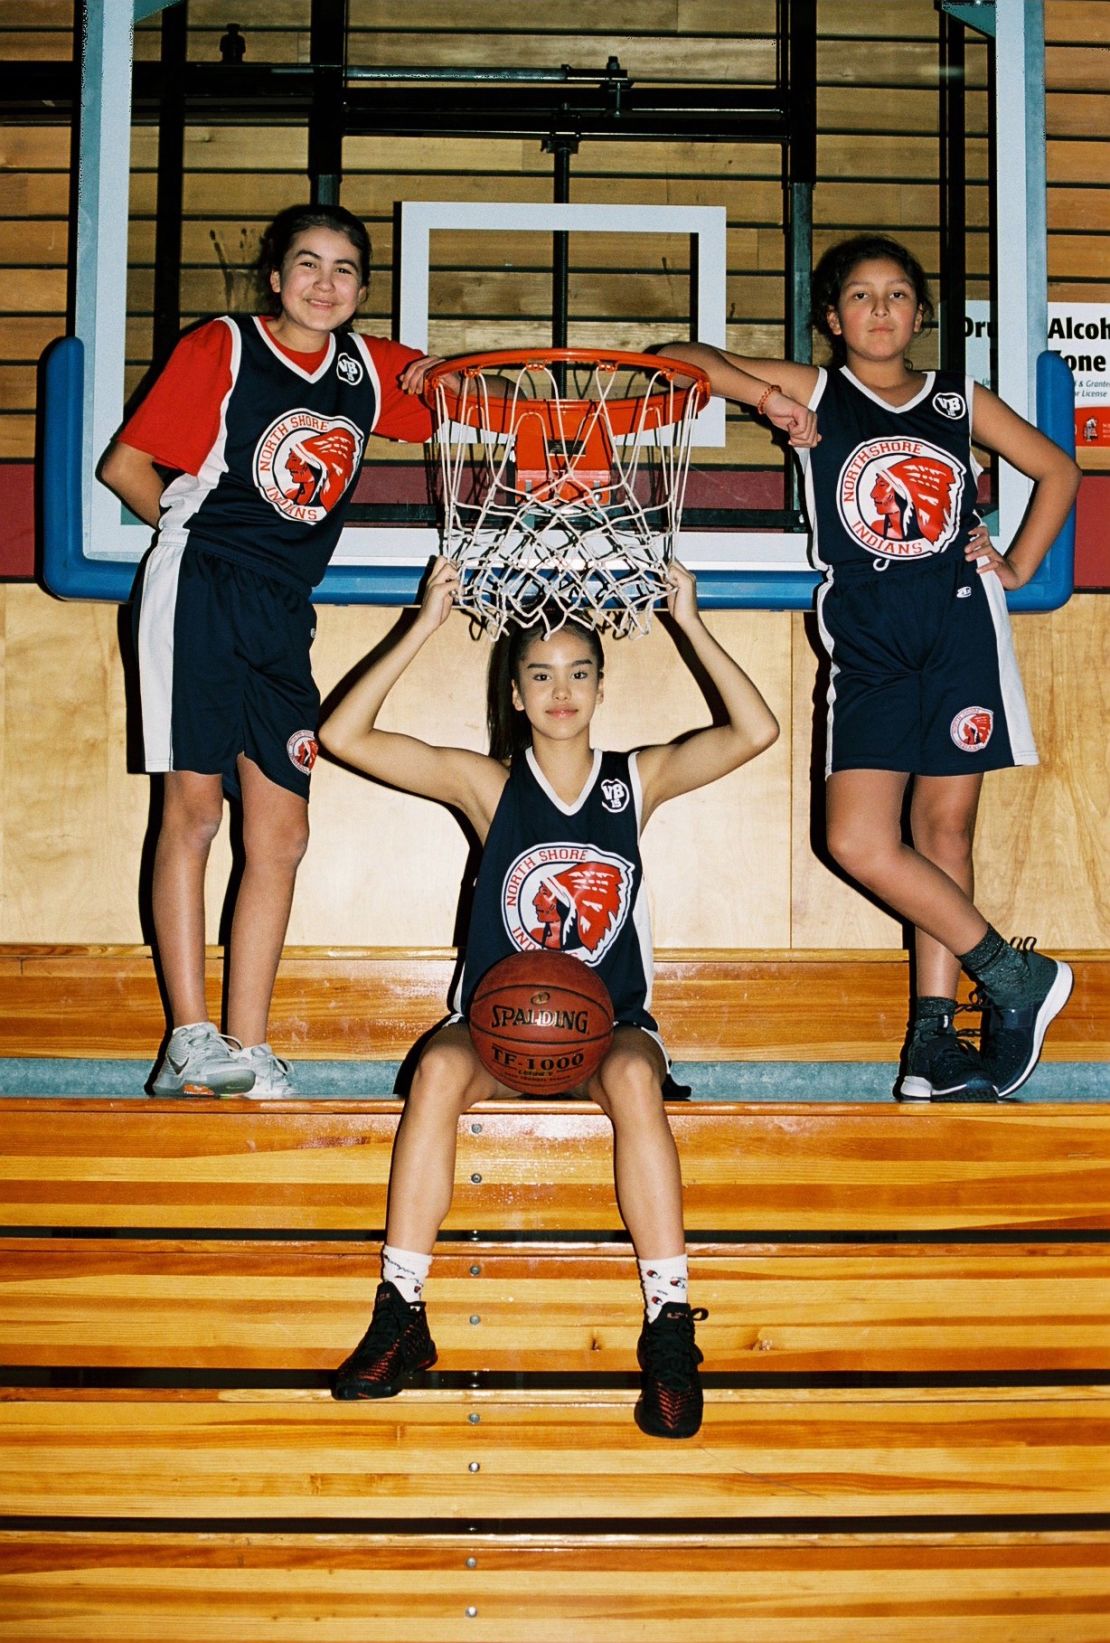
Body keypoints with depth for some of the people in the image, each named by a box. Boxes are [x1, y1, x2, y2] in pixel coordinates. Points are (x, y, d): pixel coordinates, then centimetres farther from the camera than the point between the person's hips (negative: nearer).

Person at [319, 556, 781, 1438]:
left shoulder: (636, 779, 5)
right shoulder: (488, 783, 2)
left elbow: (756, 731, -8)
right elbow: (345, 736, -7)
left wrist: (691, 626, -10)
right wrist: (426, 627, -10)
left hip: (610, 1023, 0)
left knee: (634, 1077, -35)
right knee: (439, 1068, -33)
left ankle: (671, 1330, -32)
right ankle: (401, 1316, -28)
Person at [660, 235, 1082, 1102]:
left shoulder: (960, 400, 15)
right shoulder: (814, 392, 12)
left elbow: (1058, 469, 25)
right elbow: (681, 360, 9)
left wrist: (1018, 567, 14)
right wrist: (767, 397, -6)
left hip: (961, 625, 1)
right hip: (867, 639, 0)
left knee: (945, 830, 1)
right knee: (860, 842, -11)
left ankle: (933, 1031, 9)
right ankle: (1016, 977, 3)